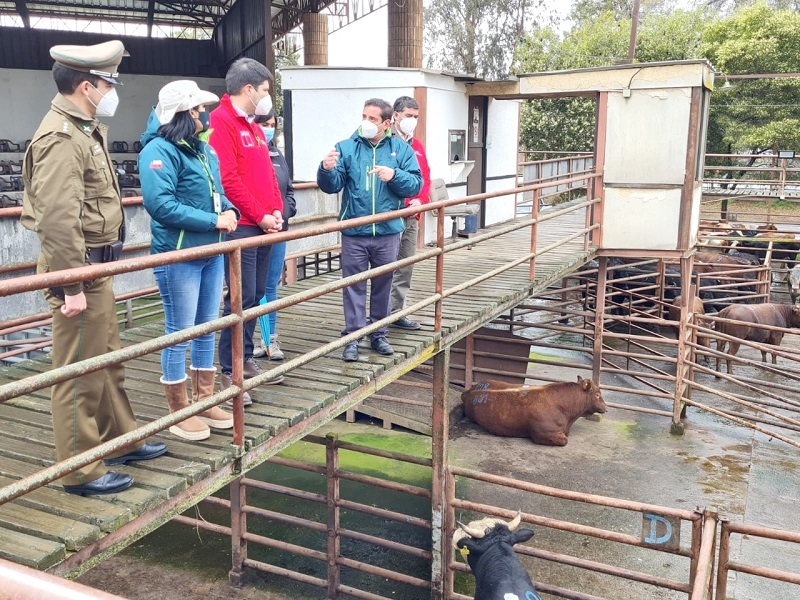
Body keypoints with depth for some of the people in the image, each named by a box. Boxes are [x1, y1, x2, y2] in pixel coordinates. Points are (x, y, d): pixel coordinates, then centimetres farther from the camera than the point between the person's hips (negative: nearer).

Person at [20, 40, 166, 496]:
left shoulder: (88, 130, 14)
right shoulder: (61, 137, -18)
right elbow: (58, 219, -24)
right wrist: (71, 286, -25)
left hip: (96, 263, 10)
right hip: (78, 267, -10)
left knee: (109, 358, 20)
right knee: (80, 371, -1)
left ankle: (120, 440, 35)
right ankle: (81, 471, 11)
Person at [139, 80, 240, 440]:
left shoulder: (205, 149, 12)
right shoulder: (160, 150, -15)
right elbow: (160, 204, -25)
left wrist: (229, 211, -3)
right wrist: (212, 221, -22)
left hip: (211, 252, 9)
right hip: (177, 256, -9)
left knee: (206, 329, 15)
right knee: (179, 333, 1)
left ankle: (204, 401, 29)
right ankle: (179, 413, 15)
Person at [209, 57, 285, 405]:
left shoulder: (253, 126, 20)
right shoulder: (220, 122, -9)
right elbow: (227, 178, -18)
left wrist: (276, 210, 6)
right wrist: (260, 216, -14)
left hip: (265, 226, 9)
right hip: (241, 226, -9)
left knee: (257, 295, 13)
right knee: (242, 298, -8)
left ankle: (246, 360, 25)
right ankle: (230, 373, 1)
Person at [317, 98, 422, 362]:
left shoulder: (401, 149, 4)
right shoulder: (346, 148, 1)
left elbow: (415, 184, -1)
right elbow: (332, 186, -5)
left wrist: (394, 175, -18)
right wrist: (327, 169, -25)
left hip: (388, 232, 1)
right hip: (354, 233, -1)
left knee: (383, 285, 13)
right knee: (354, 286, 3)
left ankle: (379, 335, 26)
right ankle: (352, 338, 10)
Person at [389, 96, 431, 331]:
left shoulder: (417, 146, 16)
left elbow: (425, 178, 16)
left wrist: (420, 200, -2)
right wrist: (404, 203, -14)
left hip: (412, 216, 8)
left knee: (406, 268, 11)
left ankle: (397, 313, 21)